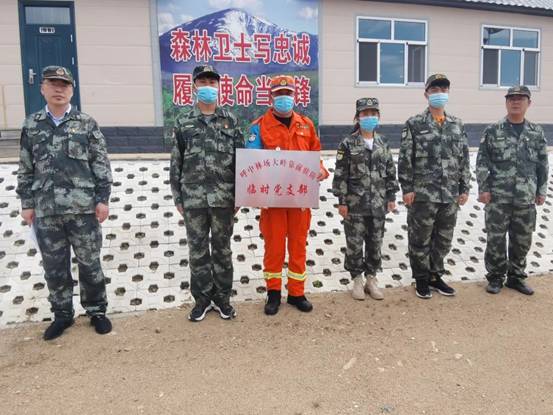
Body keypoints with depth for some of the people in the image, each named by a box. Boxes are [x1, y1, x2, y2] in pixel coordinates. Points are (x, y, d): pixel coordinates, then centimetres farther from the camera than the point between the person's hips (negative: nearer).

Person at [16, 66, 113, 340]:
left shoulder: (87, 124, 0)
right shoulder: (31, 126, 7)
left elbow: (101, 166, -1)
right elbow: (25, 169, 10)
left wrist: (102, 199, -6)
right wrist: (27, 204, 7)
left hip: (83, 208, -2)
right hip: (45, 211, 3)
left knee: (89, 263, 7)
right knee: (54, 267, 12)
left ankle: (96, 311, 25)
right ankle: (62, 314, 29)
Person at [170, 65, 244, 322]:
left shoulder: (230, 121, 5)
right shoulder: (184, 123, 6)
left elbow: (240, 159, 4)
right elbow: (176, 163, 6)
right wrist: (177, 198, 3)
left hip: (223, 197, 0)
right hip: (193, 199, 1)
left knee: (222, 248, 10)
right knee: (198, 250, 9)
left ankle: (222, 297, 24)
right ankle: (202, 298, 24)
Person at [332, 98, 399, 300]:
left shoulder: (383, 143, 7)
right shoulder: (347, 144, -6)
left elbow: (390, 171, 11)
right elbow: (340, 175, -8)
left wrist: (391, 197, 7)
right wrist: (342, 201, -11)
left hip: (378, 205, 4)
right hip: (355, 204, -4)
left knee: (375, 243, 11)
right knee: (355, 244, 5)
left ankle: (371, 279, 26)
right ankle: (357, 280, 21)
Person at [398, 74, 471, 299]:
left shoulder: (457, 125, 11)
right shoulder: (414, 124, -2)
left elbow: (464, 159, 13)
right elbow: (405, 160, -6)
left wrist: (464, 189, 8)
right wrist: (407, 189, -11)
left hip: (450, 195, 4)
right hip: (422, 195, -4)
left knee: (444, 240, 13)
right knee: (420, 240, 5)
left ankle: (435, 275, 30)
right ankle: (421, 279, 22)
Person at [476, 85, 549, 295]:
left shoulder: (537, 132, 8)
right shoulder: (492, 131, -1)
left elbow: (543, 165, 11)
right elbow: (482, 162, -3)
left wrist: (541, 191, 8)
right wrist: (483, 188, -9)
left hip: (526, 197, 3)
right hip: (498, 196, -3)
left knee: (522, 240, 10)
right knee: (496, 239, 3)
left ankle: (516, 277, 27)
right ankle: (495, 277, 19)